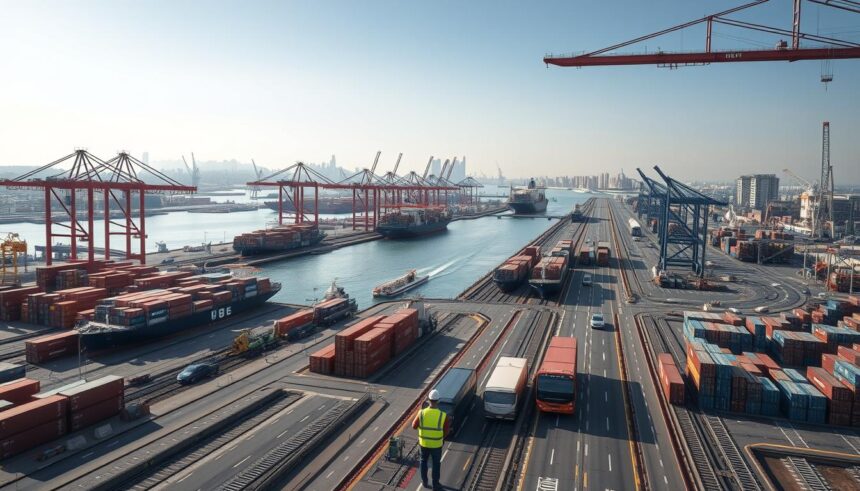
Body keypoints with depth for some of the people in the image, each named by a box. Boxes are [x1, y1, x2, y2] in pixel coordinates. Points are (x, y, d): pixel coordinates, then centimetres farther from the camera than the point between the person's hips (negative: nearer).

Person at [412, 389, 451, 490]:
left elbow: (414, 426, -5)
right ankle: (435, 484, 33)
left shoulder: (421, 413, -19)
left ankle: (424, 481, 39)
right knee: (436, 464, 19)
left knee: (424, 461, 25)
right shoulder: (443, 415, -23)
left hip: (423, 443, 2)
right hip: (436, 444, -2)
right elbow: (446, 431, -12)